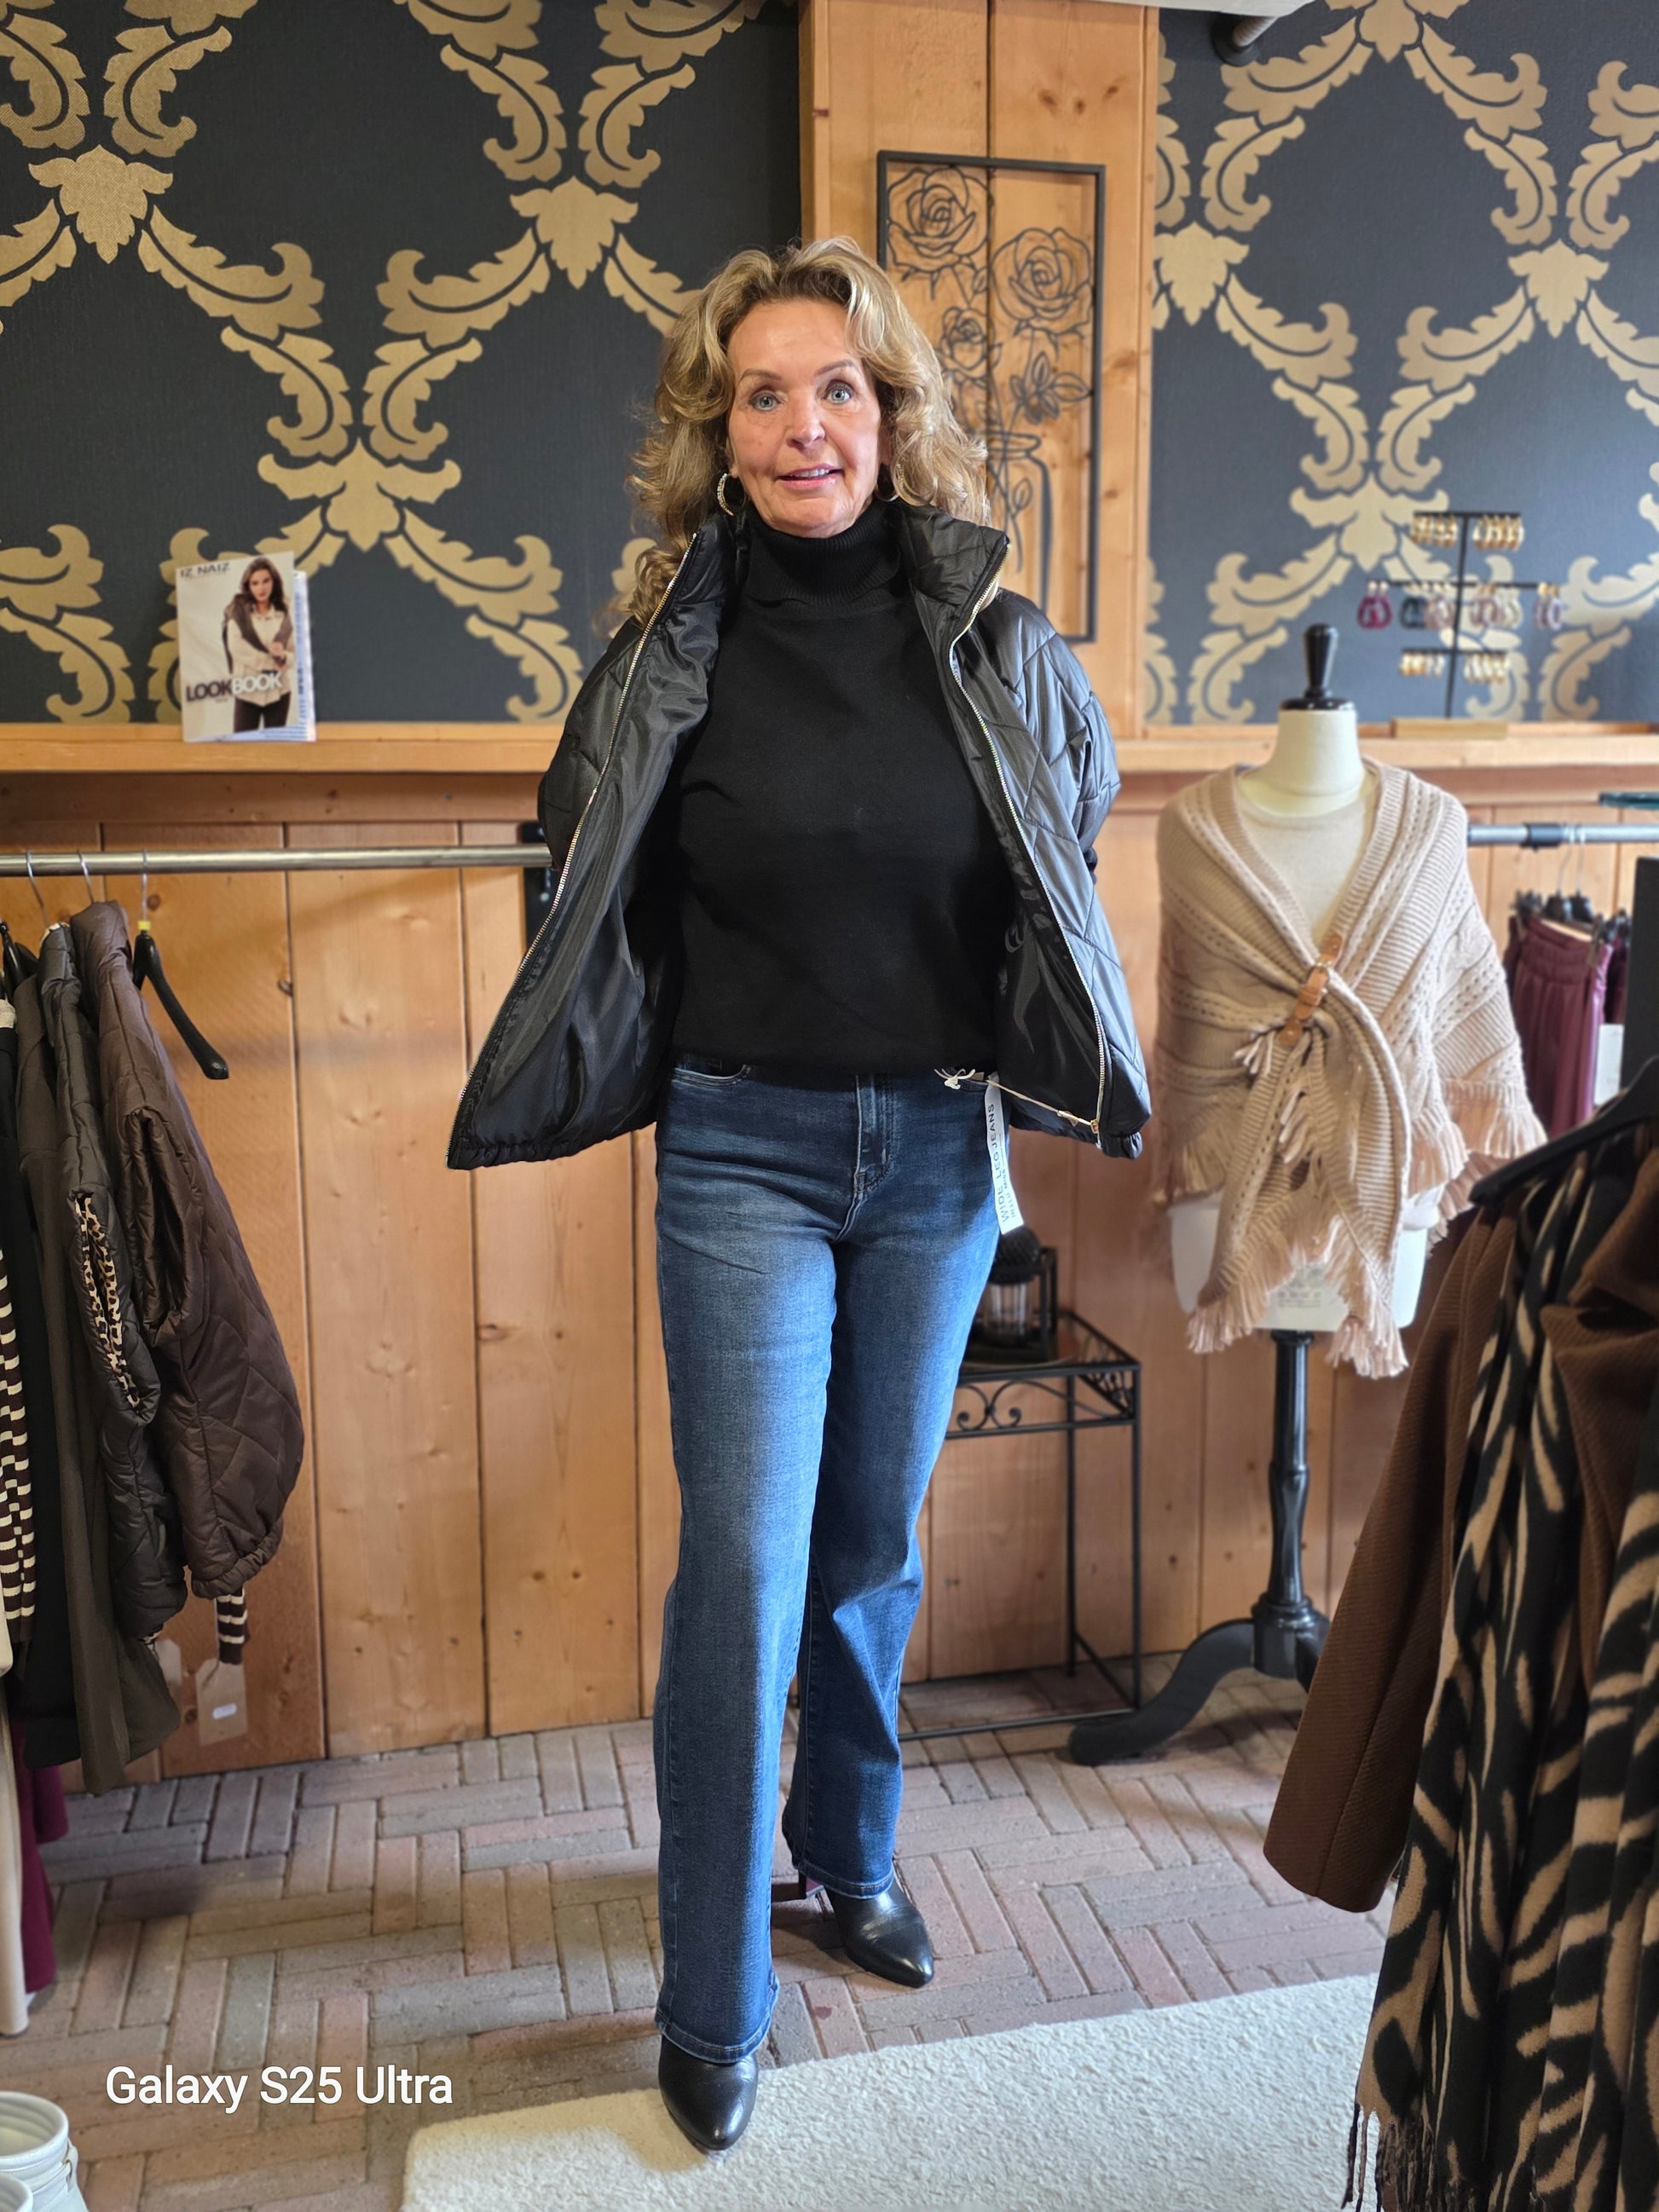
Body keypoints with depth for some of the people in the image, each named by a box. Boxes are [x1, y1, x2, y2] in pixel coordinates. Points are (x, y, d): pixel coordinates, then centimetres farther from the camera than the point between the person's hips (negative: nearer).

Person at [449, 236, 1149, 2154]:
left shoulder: (992, 640, -1)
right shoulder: (674, 656, -5)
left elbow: (1075, 837, 15)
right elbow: (599, 896, 9)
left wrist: (1035, 1066, 13)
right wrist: (642, 1075, 6)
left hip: (939, 1147, 2)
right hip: (745, 1148, -2)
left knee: (876, 1540, 15)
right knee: (743, 1566, -2)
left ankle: (851, 1853, 40)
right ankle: (711, 2007, 16)